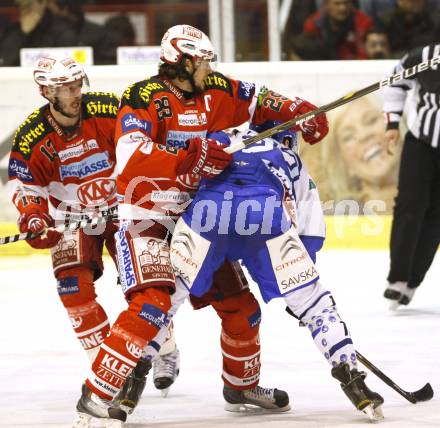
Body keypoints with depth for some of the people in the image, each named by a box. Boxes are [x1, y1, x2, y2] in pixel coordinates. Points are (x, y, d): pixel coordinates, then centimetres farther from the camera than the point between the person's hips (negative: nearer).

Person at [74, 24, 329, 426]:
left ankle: (243, 382, 36)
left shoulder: (215, 91, 3)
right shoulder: (144, 98, -17)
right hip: (146, 221, -7)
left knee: (241, 305, 11)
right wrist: (187, 159, -37)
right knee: (153, 303, -26)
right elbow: (131, 160, -30)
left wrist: (299, 112, 1)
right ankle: (96, 395, -23)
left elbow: (257, 99, 18)